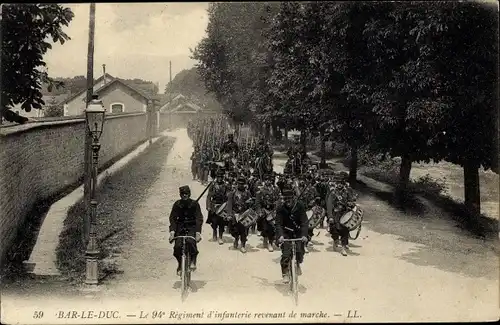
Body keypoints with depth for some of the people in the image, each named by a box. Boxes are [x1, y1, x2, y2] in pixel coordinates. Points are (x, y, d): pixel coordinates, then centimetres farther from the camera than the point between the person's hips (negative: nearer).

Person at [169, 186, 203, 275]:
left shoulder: (194, 204, -7)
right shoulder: (177, 204, -2)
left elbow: (199, 218, -12)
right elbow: (172, 218, -7)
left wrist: (198, 232, -26)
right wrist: (172, 231, -22)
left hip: (192, 227, -2)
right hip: (180, 227, 2)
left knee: (190, 242, -31)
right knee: (177, 246, -16)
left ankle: (193, 261, -11)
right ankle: (179, 265, 9)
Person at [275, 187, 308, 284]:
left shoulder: (299, 206, -14)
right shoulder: (280, 209, -13)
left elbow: (304, 221, -18)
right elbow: (278, 224, -18)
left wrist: (304, 235, -31)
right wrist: (280, 236, -35)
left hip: (298, 232, 1)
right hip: (286, 233, 0)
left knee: (300, 251, -14)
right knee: (286, 254, -15)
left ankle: (298, 264, 18)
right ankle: (285, 274, -3)